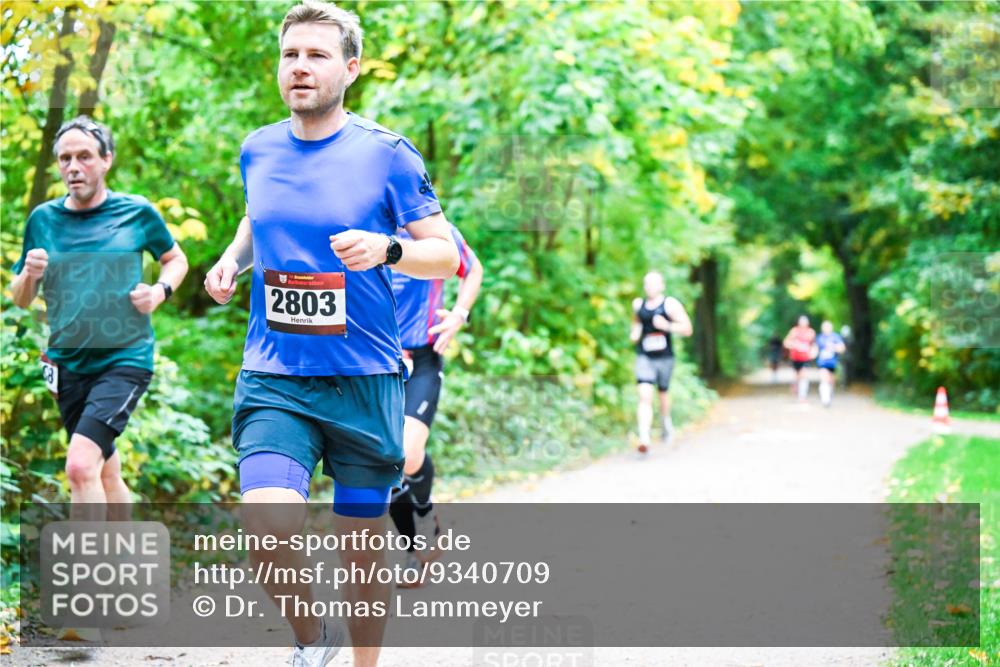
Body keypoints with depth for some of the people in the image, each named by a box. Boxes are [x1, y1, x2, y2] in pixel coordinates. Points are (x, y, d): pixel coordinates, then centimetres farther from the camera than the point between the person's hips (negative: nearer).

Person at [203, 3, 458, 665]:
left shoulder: (388, 154, -4)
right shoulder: (258, 150, 7)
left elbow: (447, 255, -2)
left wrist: (386, 249, -21)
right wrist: (232, 261, 8)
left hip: (364, 380, -2)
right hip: (273, 379, 2)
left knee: (361, 542, 9)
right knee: (268, 526, -19)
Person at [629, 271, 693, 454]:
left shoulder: (670, 305, -7)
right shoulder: (638, 305, 7)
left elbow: (688, 329, -9)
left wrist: (667, 325, -22)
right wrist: (634, 333, 7)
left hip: (664, 357, -1)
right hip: (644, 356, 1)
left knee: (663, 393, 18)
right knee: (645, 395, -16)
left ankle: (666, 421, 51)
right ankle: (644, 438, -26)